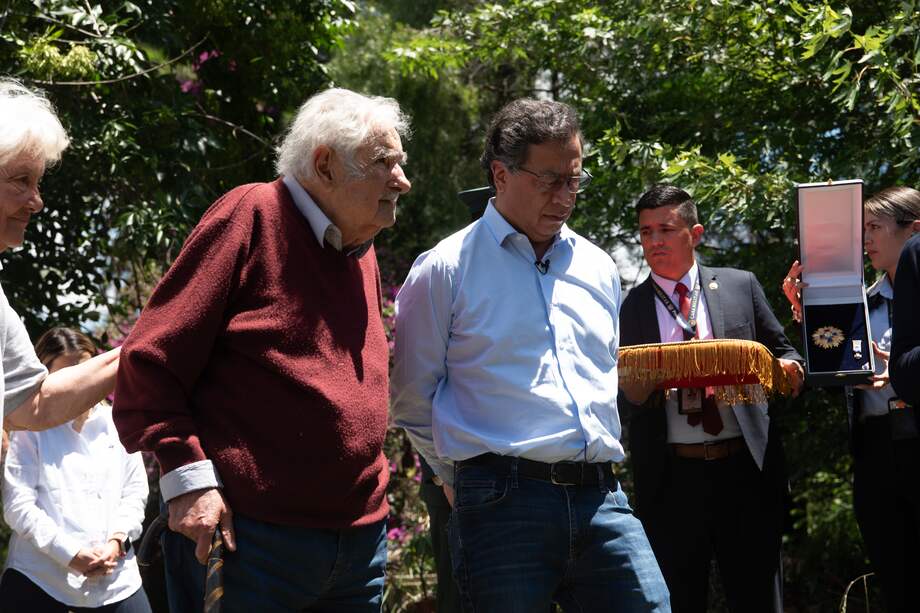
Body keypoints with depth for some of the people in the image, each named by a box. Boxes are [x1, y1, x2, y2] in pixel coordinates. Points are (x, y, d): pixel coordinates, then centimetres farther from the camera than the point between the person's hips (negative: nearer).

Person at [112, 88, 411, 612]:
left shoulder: (362, 251, 14)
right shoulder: (253, 216, -8)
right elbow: (150, 359, -12)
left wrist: (370, 501, 16)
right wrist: (188, 476, -18)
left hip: (361, 541, 7)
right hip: (245, 532, -7)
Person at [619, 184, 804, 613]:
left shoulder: (741, 286, 9)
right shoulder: (628, 309, 5)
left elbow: (781, 352, 15)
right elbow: (618, 398, 5)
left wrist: (789, 370, -7)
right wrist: (634, 392, -17)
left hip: (745, 469, 1)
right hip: (669, 479, 0)